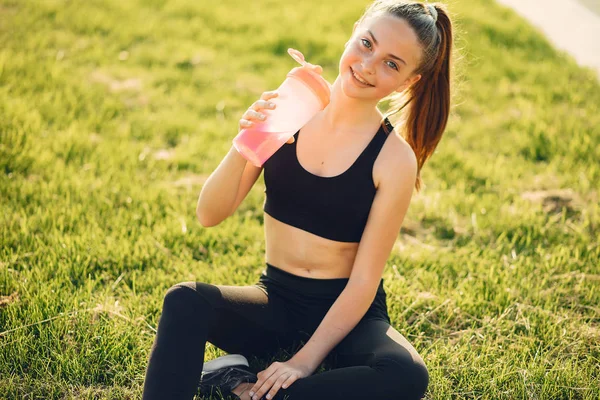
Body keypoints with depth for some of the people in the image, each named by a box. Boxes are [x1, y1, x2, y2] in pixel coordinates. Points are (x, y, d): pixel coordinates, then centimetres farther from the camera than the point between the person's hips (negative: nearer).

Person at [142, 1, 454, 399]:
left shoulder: (394, 160, -12)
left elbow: (364, 280, -12)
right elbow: (209, 215, -9)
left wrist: (306, 360, -20)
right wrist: (243, 148, -27)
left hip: (348, 313, -1)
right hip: (276, 301, 1)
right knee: (184, 300, -27)